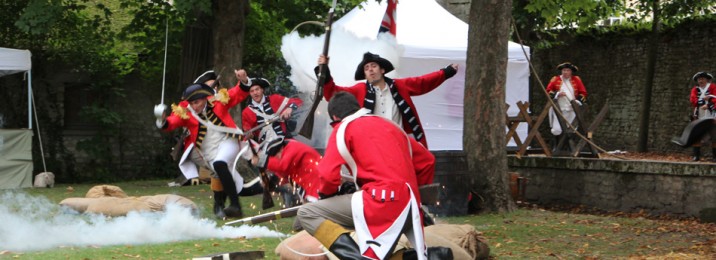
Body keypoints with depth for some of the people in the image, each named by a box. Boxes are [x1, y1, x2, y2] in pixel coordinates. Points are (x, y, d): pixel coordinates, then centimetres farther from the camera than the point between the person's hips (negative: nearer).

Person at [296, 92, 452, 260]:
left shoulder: (344, 128, 7)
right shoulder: (390, 125, 26)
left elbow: (328, 174, -3)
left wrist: (326, 194, 18)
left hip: (381, 201, -7)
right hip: (408, 207, 7)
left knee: (307, 214, 0)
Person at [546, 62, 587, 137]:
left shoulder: (577, 80, 7)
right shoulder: (555, 80, 4)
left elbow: (583, 93, 11)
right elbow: (548, 91, 6)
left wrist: (578, 100, -5)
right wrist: (557, 94, -11)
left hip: (572, 110, 1)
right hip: (558, 109, -1)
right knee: (557, 131, -10)